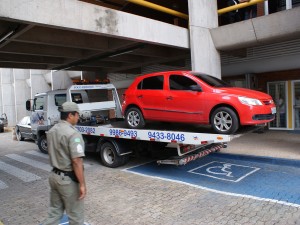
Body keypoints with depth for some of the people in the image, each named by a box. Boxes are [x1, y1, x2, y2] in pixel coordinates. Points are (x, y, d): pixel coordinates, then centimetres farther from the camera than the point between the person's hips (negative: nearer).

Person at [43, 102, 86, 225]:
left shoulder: (51, 131, 6)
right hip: (68, 179, -8)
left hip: (54, 175, 8)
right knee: (75, 215, 10)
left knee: (54, 212, 20)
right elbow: (76, 161, -25)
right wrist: (82, 184, -20)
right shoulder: (72, 133, -22)